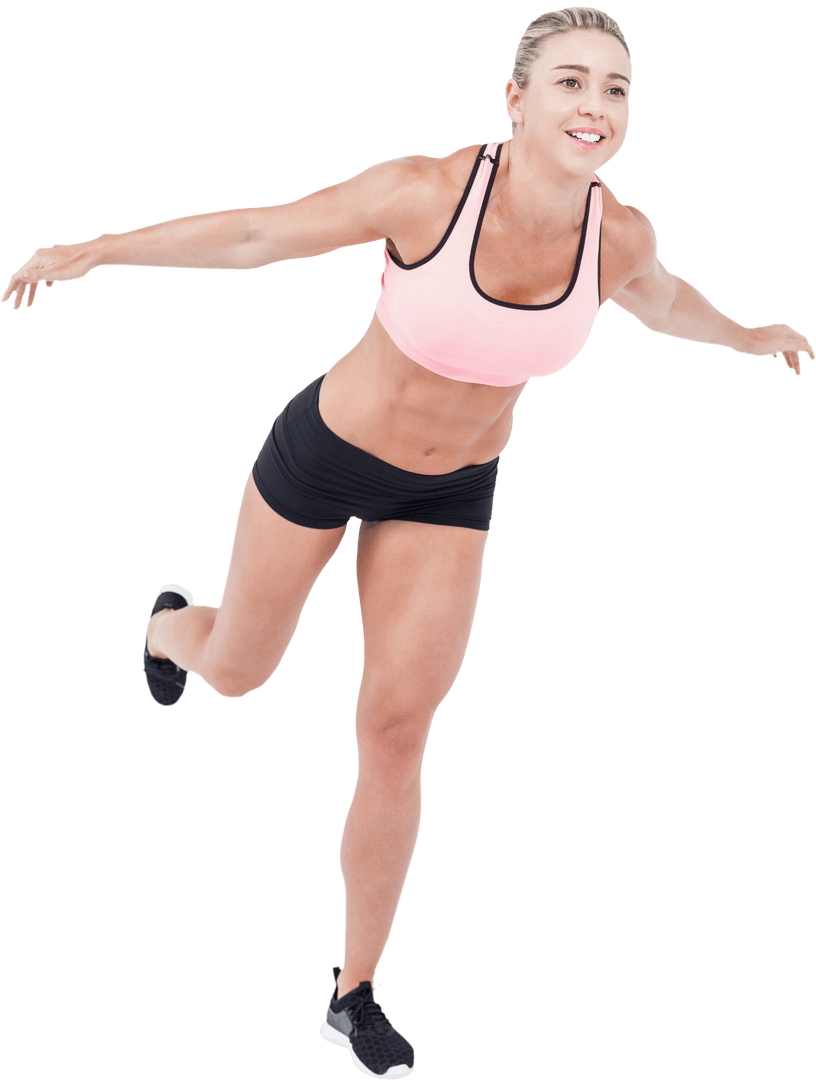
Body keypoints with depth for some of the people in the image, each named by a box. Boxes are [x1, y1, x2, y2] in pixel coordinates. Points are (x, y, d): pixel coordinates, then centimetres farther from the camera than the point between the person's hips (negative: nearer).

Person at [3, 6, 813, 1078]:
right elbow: (256, 233, -18)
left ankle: (355, 992, 14)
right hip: (325, 452, -2)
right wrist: (95, 249, -21)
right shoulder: (424, 188, -31)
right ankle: (170, 623, 59)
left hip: (449, 490, 2)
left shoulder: (619, 231, -19)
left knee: (397, 732, -3)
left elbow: (659, 298, 7)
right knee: (236, 673, 18)